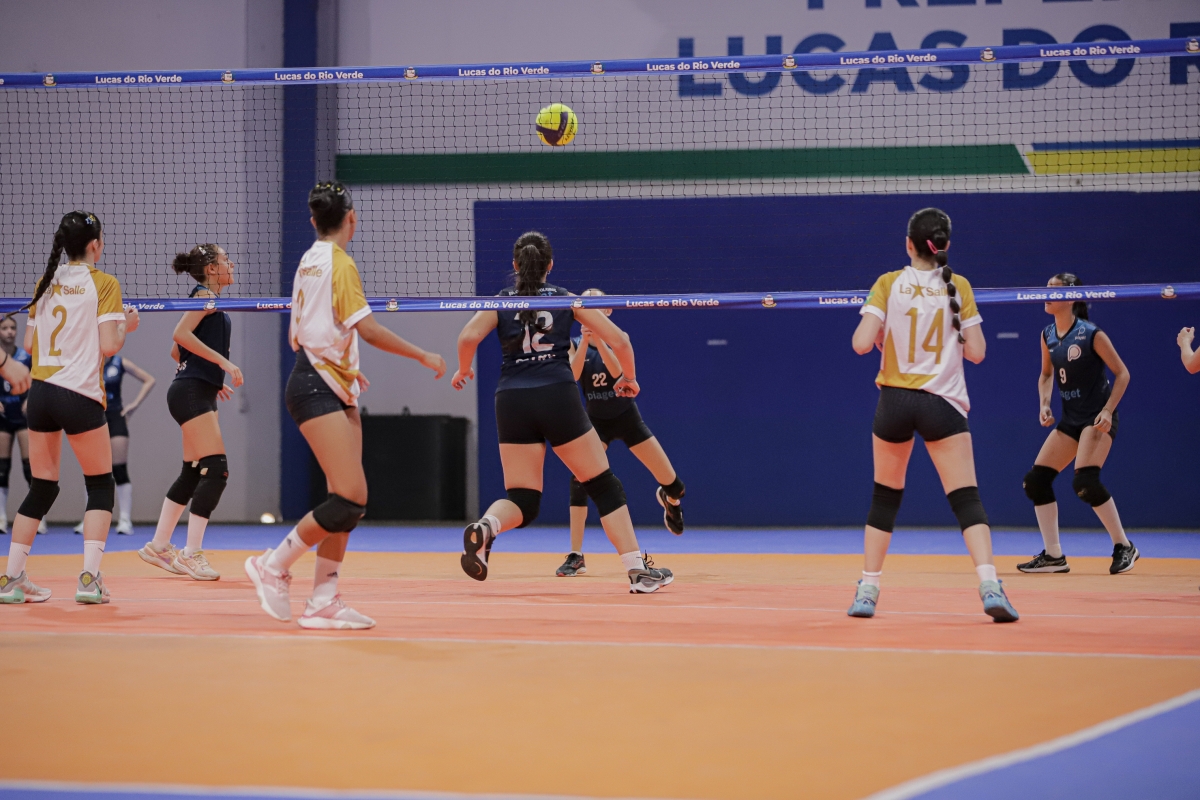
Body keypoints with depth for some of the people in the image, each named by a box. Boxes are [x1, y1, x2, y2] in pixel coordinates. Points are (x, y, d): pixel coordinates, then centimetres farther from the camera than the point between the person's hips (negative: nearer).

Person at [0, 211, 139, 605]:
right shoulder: (103, 284, -5)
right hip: (80, 394, -5)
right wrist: (126, 325, 8)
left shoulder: (46, 283, 10)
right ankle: (89, 579, -3)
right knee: (101, 485, 9)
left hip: (40, 391, 5)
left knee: (42, 487, 15)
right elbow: (108, 346, -11)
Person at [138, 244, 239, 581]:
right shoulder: (206, 295, -8)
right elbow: (181, 334, -23)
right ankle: (191, 553, -16)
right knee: (215, 469, -15)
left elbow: (177, 351, 23)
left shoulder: (207, 299, 19)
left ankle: (159, 546, 19)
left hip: (197, 393, 10)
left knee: (193, 472, 12)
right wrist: (222, 361, -24)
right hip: (193, 392, -10)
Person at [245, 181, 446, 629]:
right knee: (350, 499, -14)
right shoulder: (339, 262, -12)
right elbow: (368, 329, -18)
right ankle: (273, 566, -2)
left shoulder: (310, 261, 16)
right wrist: (424, 357, -10)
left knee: (348, 500, 4)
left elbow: (297, 333, 23)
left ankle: (323, 602, 2)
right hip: (318, 390, -10)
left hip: (333, 390, 10)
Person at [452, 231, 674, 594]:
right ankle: (638, 570, 7)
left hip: (511, 401, 2)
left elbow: (468, 337, -6)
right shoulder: (566, 299, 10)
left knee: (522, 502, 5)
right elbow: (619, 339, 6)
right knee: (604, 486, 11)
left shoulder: (500, 302, 11)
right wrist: (629, 378, 24)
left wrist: (463, 370, 13)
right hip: (558, 397, -2)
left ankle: (484, 527, -29)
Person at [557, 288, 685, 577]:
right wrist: (585, 341, -38)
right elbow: (572, 375, -28)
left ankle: (668, 499, 43)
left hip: (627, 418, 0)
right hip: (596, 421, 0)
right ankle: (576, 556, -21)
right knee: (579, 478, -26)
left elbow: (617, 370, -31)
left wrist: (598, 340, -44)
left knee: (674, 485, 1)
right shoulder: (574, 344, -8)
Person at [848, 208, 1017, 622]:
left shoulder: (888, 284, -2)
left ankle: (867, 592, 17)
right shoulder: (959, 287, 0)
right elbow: (976, 351, -1)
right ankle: (989, 585, -24)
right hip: (943, 402, -1)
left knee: (885, 496, 17)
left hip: (894, 399, 1)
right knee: (966, 499, -4)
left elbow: (862, 343, -10)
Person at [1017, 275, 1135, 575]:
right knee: (1035, 480, -1)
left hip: (1098, 418, -8)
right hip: (1070, 420, 8)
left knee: (1085, 480, -24)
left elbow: (1122, 373, -10)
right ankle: (1053, 556, 8)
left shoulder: (1091, 334, -15)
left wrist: (1108, 411, -19)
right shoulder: (1047, 335, 4)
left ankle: (1124, 547, -7)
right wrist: (1045, 404, 2)